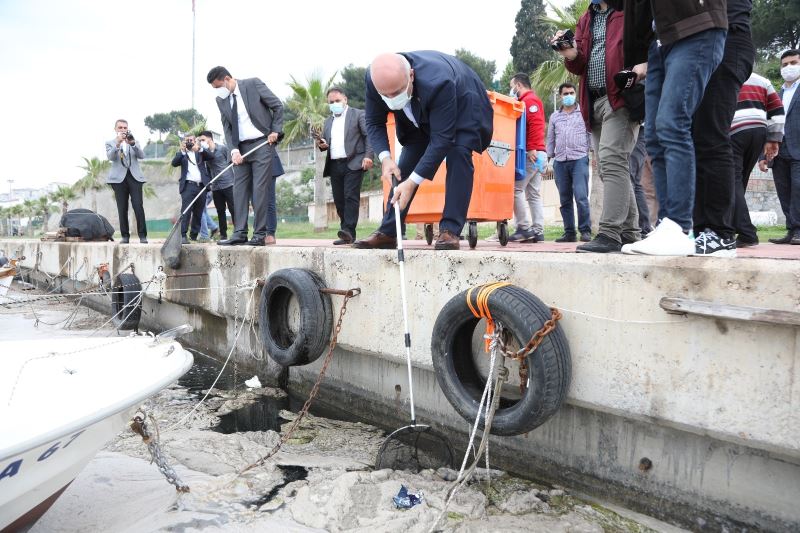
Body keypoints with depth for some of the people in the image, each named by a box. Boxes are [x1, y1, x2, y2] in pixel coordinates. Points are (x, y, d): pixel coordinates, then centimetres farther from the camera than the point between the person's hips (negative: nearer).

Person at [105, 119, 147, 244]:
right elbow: (110, 157, -7)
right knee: (122, 209, -1)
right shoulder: (110, 143, 12)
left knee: (139, 207, -10)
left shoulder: (133, 141, 18)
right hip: (119, 178, 0)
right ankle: (125, 236, 5)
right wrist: (118, 143, -20)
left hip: (135, 177, 1)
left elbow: (142, 155, 1)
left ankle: (143, 235, -6)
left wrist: (132, 143, -14)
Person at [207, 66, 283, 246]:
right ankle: (239, 233, 2)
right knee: (239, 189, 0)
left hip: (263, 143, -5)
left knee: (260, 189, -8)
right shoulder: (221, 100, 9)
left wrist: (275, 131, -8)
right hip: (241, 148, 5)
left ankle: (260, 235, -5)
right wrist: (234, 150, -7)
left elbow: (278, 106, -1)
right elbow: (227, 128, 8)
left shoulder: (253, 84, -4)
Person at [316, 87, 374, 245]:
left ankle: (349, 231, -19)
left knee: (351, 197, -15)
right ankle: (346, 235, 8)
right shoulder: (328, 121, 23)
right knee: (339, 200, 3)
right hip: (334, 165, 6)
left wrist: (368, 156, -14)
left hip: (353, 163, -6)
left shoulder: (358, 114, 6)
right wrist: (322, 144, 2)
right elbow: (325, 142, 26)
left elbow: (369, 136, -1)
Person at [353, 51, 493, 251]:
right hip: (420, 117, 5)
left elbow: (441, 139, -40)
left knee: (458, 155, -25)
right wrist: (385, 157, -33)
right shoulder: (374, 78, -29)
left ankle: (450, 231, -22)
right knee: (406, 163, -3)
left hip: (462, 109, -5)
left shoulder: (437, 83, -44)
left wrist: (412, 181, -42)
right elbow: (374, 123, -16)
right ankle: (387, 233, 2)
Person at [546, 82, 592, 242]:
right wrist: (549, 159, 15)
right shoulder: (555, 116, 18)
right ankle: (569, 232, 10)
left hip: (579, 159, -3)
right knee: (565, 200, 4)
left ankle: (585, 231, -7)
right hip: (560, 162, 4)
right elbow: (550, 139, 21)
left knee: (581, 197, -14)